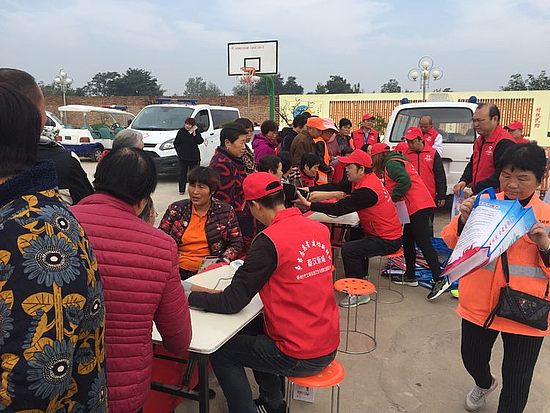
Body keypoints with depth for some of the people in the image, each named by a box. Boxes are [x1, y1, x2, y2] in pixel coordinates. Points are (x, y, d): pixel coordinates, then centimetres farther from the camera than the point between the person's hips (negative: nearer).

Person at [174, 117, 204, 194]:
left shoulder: (196, 132, 5)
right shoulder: (181, 131, 3)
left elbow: (200, 141, -6)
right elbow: (176, 143, 6)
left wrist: (194, 134, -15)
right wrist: (179, 152, 0)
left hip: (194, 157, 0)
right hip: (183, 157, 0)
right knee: (183, 173, 3)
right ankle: (181, 190, 9)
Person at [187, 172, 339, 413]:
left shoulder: (269, 241, -22)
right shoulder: (320, 229, 0)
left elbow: (232, 303, -18)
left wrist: (190, 296, -4)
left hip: (301, 357, -7)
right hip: (329, 346, 8)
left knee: (220, 352, 10)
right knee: (251, 331, 28)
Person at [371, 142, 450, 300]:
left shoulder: (391, 163, -7)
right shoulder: (396, 161, 25)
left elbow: (405, 181, -21)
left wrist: (392, 198, -14)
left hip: (418, 206, -11)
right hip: (416, 206, 11)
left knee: (423, 242, -13)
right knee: (408, 241, 16)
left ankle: (439, 279, -15)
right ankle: (410, 276, 24)